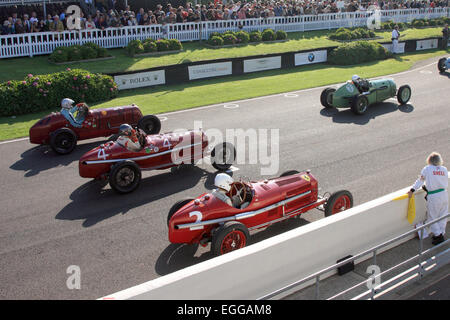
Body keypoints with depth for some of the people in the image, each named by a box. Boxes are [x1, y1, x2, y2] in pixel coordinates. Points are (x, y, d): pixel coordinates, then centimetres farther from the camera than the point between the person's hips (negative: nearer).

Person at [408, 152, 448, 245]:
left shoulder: (427, 169, -6)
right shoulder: (444, 169, 4)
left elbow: (420, 181, -4)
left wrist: (412, 190, 0)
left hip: (433, 197, -4)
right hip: (444, 195, 4)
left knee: (432, 217, 7)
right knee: (442, 216, 16)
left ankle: (438, 235, 4)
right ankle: (441, 233, 23)